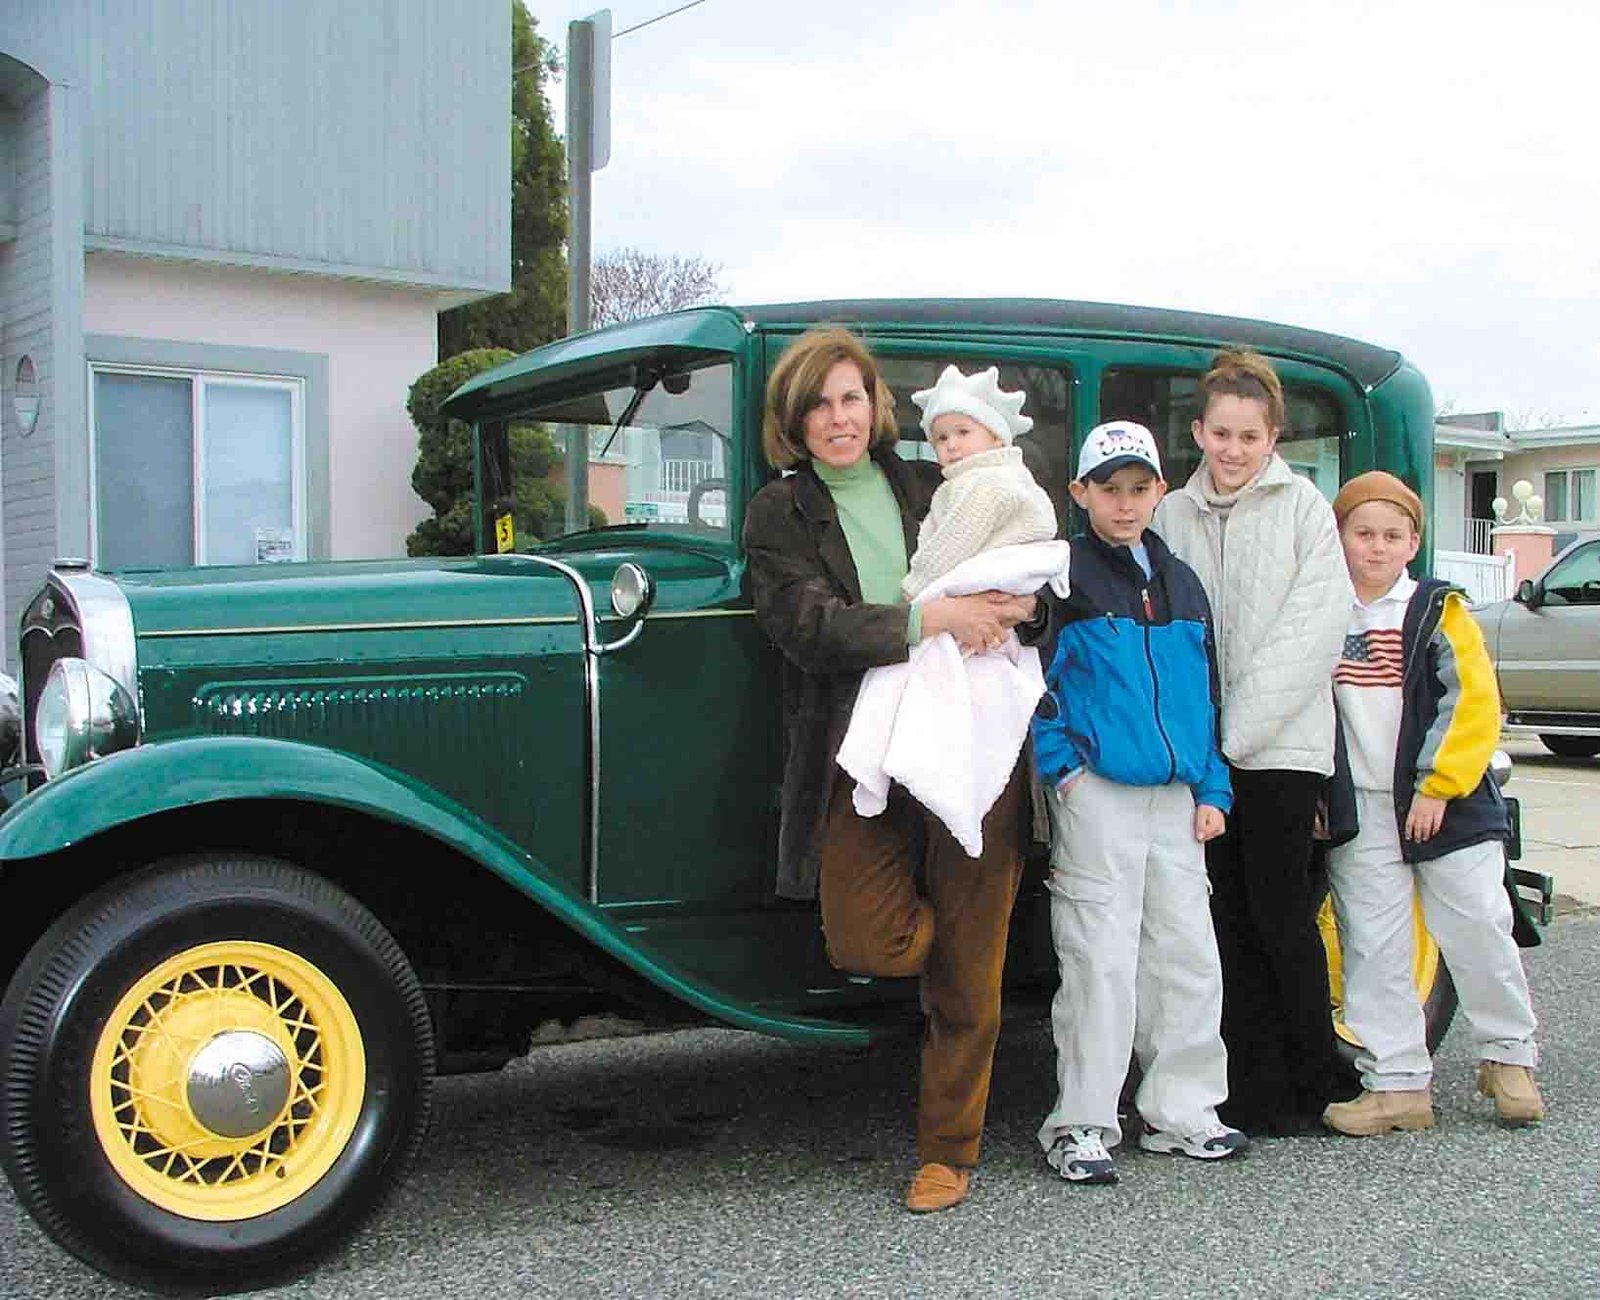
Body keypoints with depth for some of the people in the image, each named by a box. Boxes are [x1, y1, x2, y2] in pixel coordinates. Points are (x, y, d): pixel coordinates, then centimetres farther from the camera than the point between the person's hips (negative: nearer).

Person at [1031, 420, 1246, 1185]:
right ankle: (1082, 1125, 5)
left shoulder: (1180, 582, 15)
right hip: (1096, 796, -6)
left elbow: (1205, 691, 17)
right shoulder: (1062, 578, -2)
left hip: (1175, 798, 6)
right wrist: (1062, 766, -13)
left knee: (1188, 957, 9)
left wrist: (1212, 790, 11)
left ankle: (1179, 1111, 22)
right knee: (1101, 962, -5)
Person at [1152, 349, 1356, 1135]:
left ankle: (1317, 1083, 15)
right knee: (1231, 917, 7)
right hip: (1201, 748, 4)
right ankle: (1256, 1088, 16)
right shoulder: (1172, 516, 9)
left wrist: (1241, 726, -13)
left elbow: (1317, 629, -8)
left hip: (1281, 746, -3)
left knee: (1280, 910, -1)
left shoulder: (1302, 507, 0)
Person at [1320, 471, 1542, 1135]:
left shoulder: (1438, 612, -3)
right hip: (1357, 815, 3)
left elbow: (1473, 705, -9)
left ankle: (1508, 1058, 23)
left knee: (1479, 932, 2)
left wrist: (1438, 788, -14)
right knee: (1372, 950, 2)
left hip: (1445, 806, -2)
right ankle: (1398, 1083, 10)